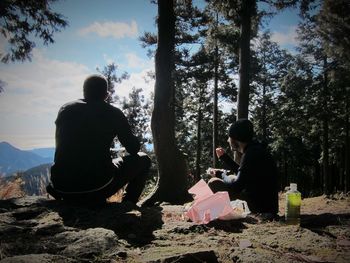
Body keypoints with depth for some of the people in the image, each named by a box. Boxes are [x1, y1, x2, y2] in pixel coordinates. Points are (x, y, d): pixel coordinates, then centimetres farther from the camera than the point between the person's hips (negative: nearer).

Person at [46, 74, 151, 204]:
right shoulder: (113, 113, 1)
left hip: (62, 188, 5)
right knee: (142, 160, 15)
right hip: (98, 186, -4)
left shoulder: (65, 109, 10)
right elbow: (134, 148, 8)